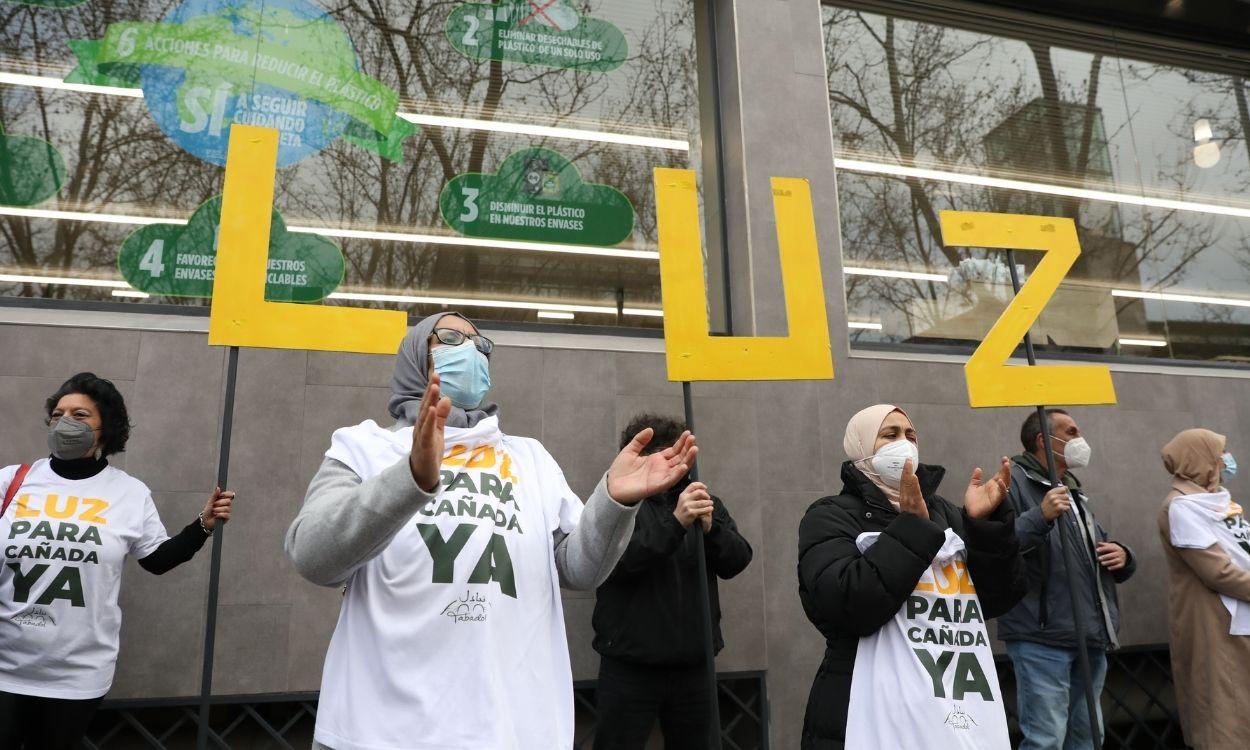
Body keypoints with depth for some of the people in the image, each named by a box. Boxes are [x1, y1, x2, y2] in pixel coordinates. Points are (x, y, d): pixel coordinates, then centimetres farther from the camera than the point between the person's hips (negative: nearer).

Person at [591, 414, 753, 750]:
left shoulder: (701, 500, 11)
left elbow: (737, 561, 1)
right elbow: (615, 560, -19)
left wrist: (711, 528, -19)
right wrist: (674, 521, -29)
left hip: (693, 664, 4)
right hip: (630, 666, -4)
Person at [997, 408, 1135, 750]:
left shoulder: (1074, 491, 22)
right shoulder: (1015, 481, -8)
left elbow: (1101, 551, 28)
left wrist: (1123, 556, 6)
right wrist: (1041, 517, -31)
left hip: (1091, 637, 9)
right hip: (1042, 637, -9)